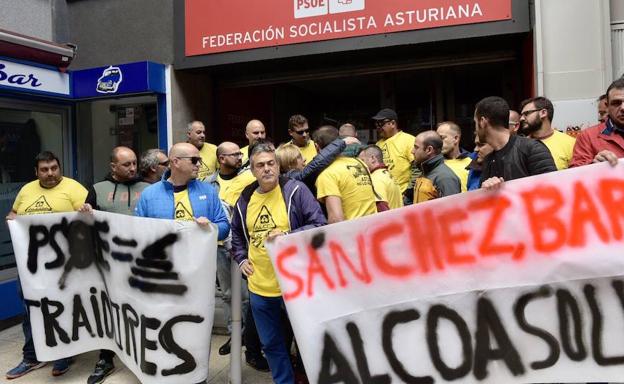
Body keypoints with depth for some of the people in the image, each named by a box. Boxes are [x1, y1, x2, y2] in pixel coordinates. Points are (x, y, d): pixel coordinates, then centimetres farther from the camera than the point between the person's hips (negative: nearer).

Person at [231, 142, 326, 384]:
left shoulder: (295, 190, -9)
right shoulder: (245, 199, 7)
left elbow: (319, 225, -11)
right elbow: (236, 234, 23)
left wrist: (288, 235, -21)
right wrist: (241, 259, 9)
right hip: (259, 287, 5)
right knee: (271, 343, 18)